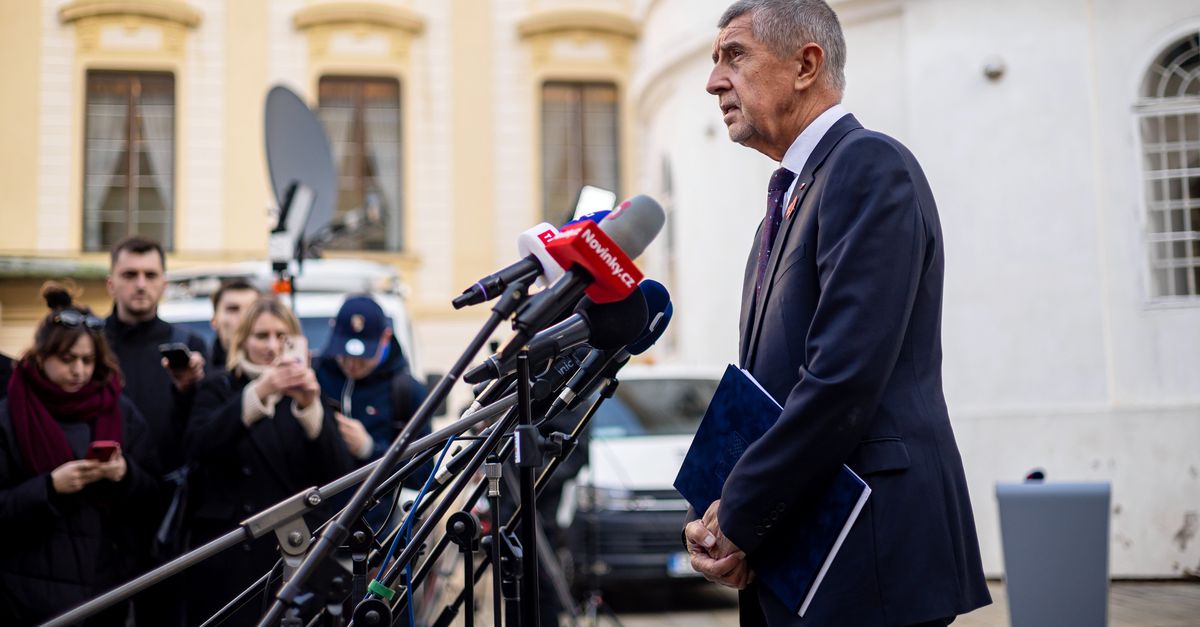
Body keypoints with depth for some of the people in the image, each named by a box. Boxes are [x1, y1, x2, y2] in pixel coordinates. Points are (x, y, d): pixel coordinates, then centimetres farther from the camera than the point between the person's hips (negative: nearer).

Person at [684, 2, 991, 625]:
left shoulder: (870, 165, -11)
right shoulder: (790, 199, 18)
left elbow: (843, 376, -21)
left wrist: (740, 521, -15)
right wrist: (719, 514, 1)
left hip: (870, 557, -8)